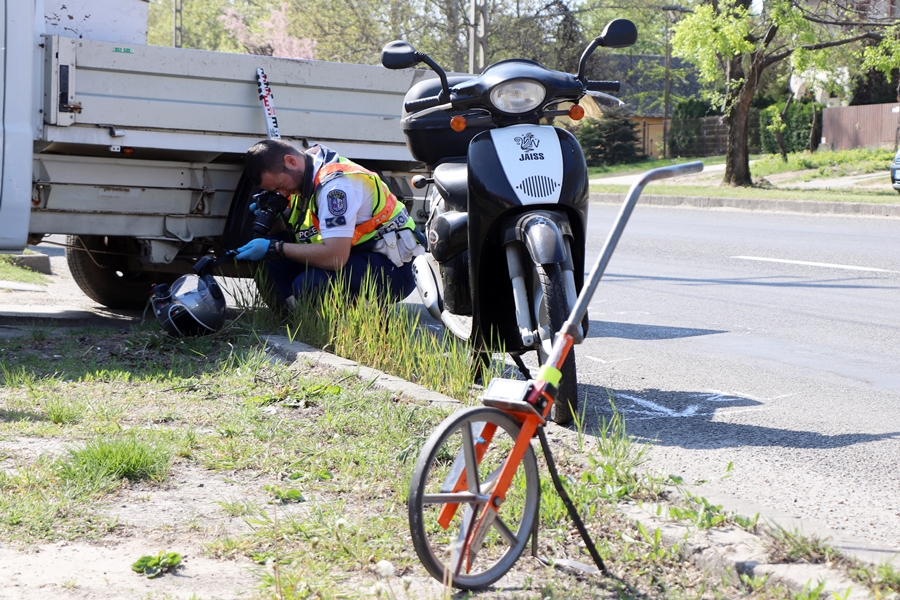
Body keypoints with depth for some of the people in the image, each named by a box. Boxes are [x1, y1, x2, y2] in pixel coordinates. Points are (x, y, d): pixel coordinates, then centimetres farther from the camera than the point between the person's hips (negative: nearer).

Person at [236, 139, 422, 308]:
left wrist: (275, 248, -23)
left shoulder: (335, 183, -24)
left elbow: (334, 257, -32)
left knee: (307, 286, -30)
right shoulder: (304, 172, 4)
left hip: (392, 266, -9)